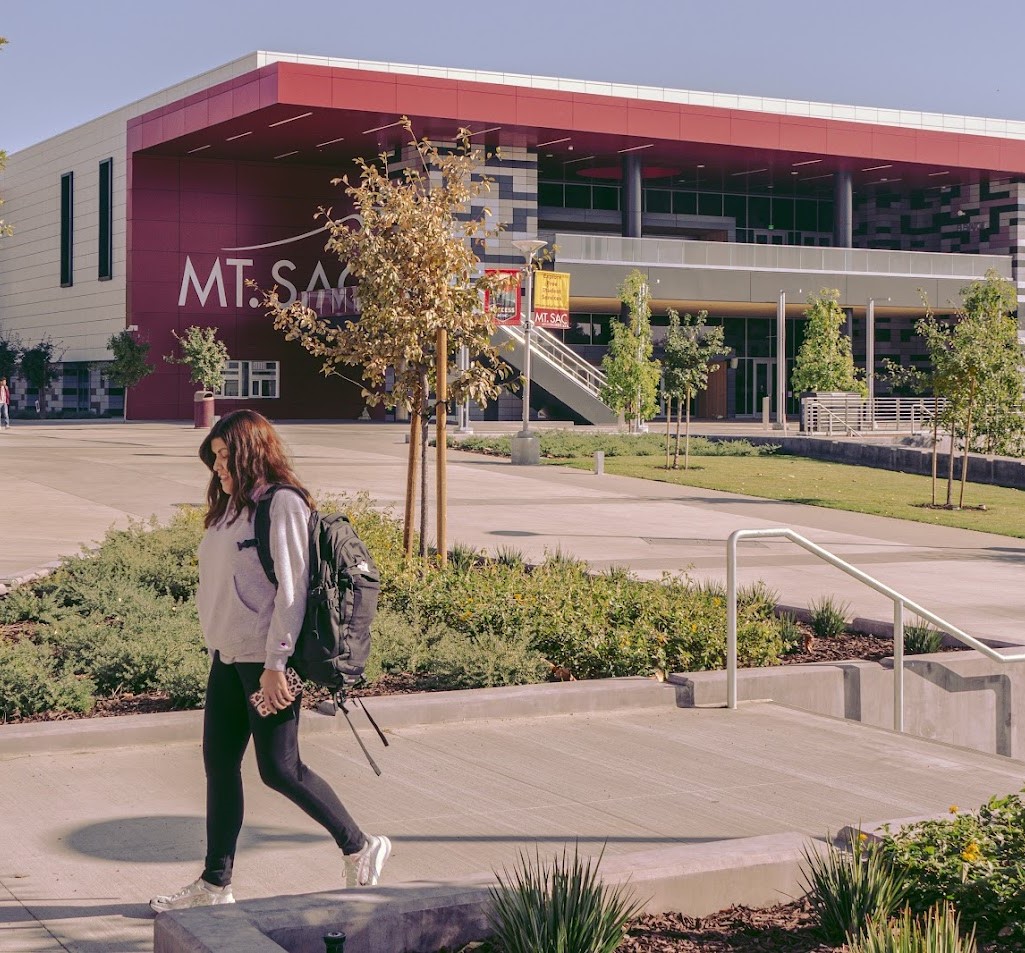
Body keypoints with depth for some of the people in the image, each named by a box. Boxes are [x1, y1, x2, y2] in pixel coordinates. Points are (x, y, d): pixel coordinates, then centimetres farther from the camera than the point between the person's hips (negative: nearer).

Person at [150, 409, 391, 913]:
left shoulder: (283, 504, -14)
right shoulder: (232, 506, 13)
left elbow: (291, 589, -18)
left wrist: (276, 663, -20)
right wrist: (217, 649, 13)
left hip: (267, 662, -9)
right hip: (227, 658, 9)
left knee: (280, 769, -3)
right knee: (219, 765, 10)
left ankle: (359, 848, 12)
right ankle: (215, 882, 19)